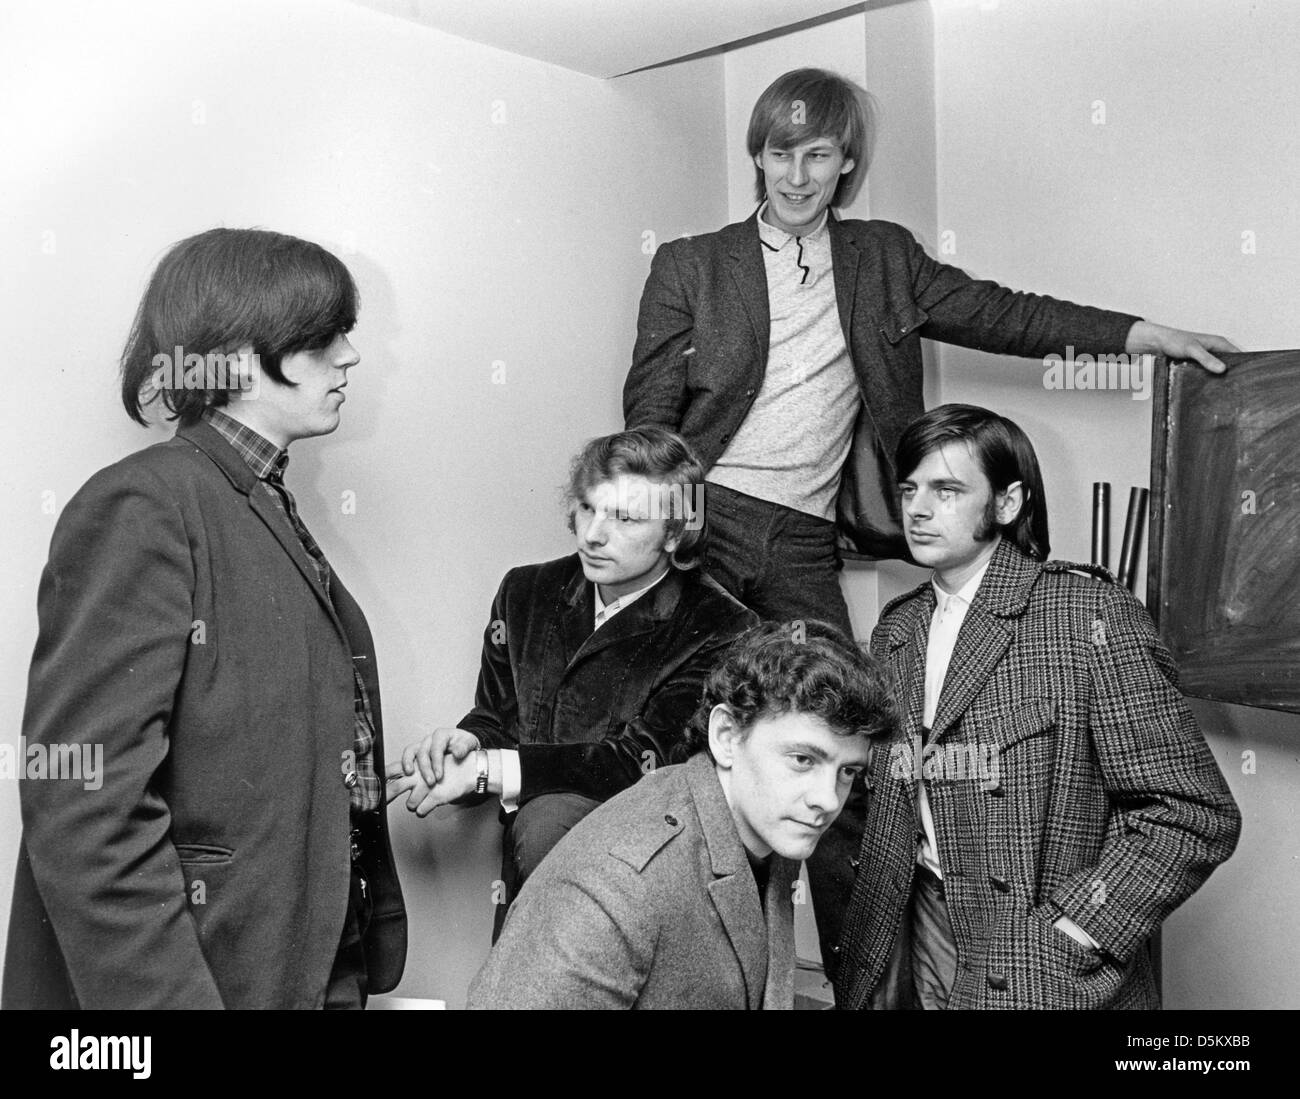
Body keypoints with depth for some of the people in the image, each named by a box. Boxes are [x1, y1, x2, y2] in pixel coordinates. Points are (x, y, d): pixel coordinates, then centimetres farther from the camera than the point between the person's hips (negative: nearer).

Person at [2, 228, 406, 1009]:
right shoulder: (143, 506, -17)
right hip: (192, 976, -8)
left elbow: (320, 768, 9)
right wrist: (167, 997, -23)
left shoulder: (272, 514, 9)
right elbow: (85, 817, -23)